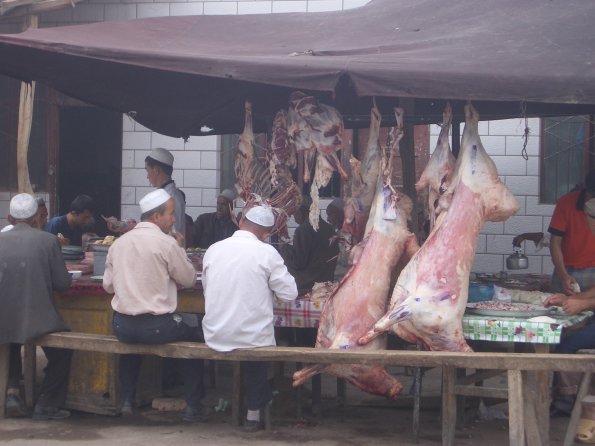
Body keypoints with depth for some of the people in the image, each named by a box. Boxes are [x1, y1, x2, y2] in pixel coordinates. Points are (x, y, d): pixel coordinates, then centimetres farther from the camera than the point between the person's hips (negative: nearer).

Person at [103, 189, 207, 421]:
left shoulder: (118, 243, 5)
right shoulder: (167, 243, -10)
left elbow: (108, 285, 12)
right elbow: (188, 279, 1)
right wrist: (180, 249, 13)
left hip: (121, 327, 5)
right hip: (156, 327, -5)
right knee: (196, 328, 19)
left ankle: (127, 400, 35)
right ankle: (193, 406, 18)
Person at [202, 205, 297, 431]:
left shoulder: (213, 249, -1)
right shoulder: (267, 252, -10)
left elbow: (206, 288, 9)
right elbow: (290, 293, -7)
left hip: (215, 337, 3)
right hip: (253, 338, -3)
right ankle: (254, 413, 33)